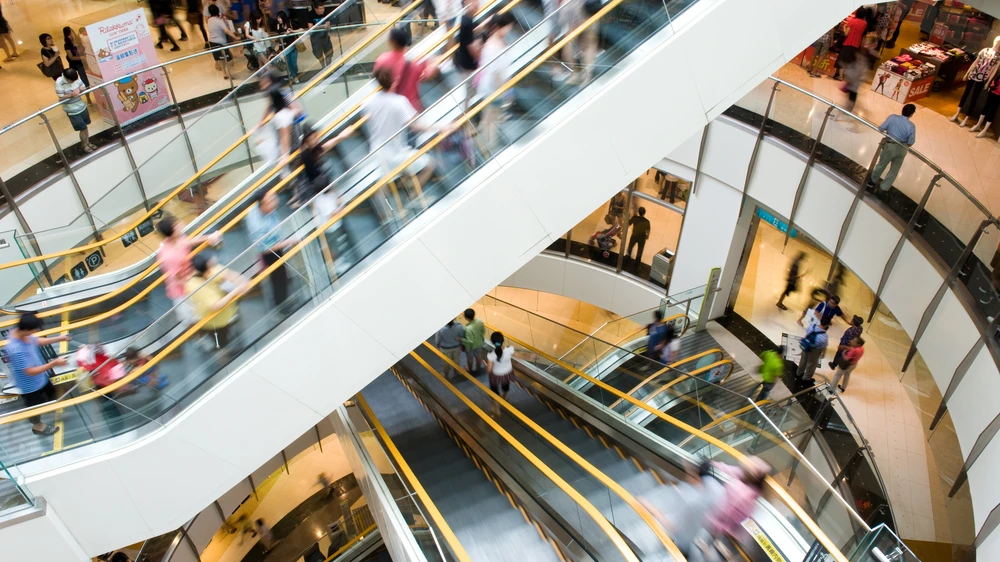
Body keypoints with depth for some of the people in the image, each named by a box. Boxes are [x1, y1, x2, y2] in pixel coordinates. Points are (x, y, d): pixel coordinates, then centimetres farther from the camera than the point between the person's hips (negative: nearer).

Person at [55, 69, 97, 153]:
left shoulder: (76, 78, -9)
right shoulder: (59, 82, -22)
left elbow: (83, 88, 2)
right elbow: (61, 97, -19)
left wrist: (79, 90, -20)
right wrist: (71, 94, -32)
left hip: (82, 106, 5)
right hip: (72, 111, -5)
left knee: (85, 126, 18)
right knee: (83, 129, 4)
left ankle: (87, 142, 40)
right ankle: (84, 145, 28)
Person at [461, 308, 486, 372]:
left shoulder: (468, 328, -42)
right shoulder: (480, 321, -24)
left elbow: (470, 341, -34)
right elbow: (483, 331, -6)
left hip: (470, 346, -5)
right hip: (479, 343, 5)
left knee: (470, 358, 25)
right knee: (478, 356, 30)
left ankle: (471, 370, 50)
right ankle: (477, 369, 54)